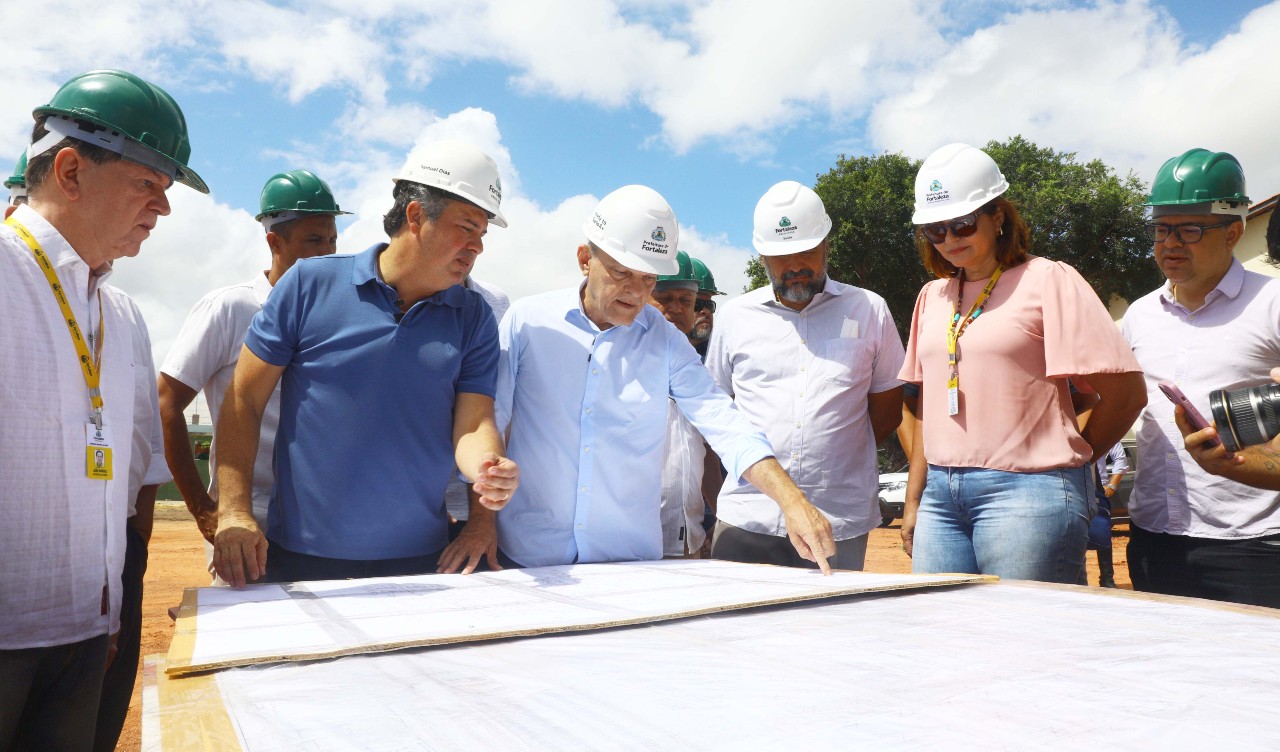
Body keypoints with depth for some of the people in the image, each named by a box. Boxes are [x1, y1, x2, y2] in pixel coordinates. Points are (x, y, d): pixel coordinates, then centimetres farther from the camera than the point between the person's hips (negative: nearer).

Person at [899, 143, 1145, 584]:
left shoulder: (1048, 280, -1)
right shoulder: (932, 296, 16)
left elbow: (1125, 392, -4)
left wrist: (1068, 463, 7)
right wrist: (914, 501, 14)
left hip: (1026, 494, -5)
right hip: (941, 494, 5)